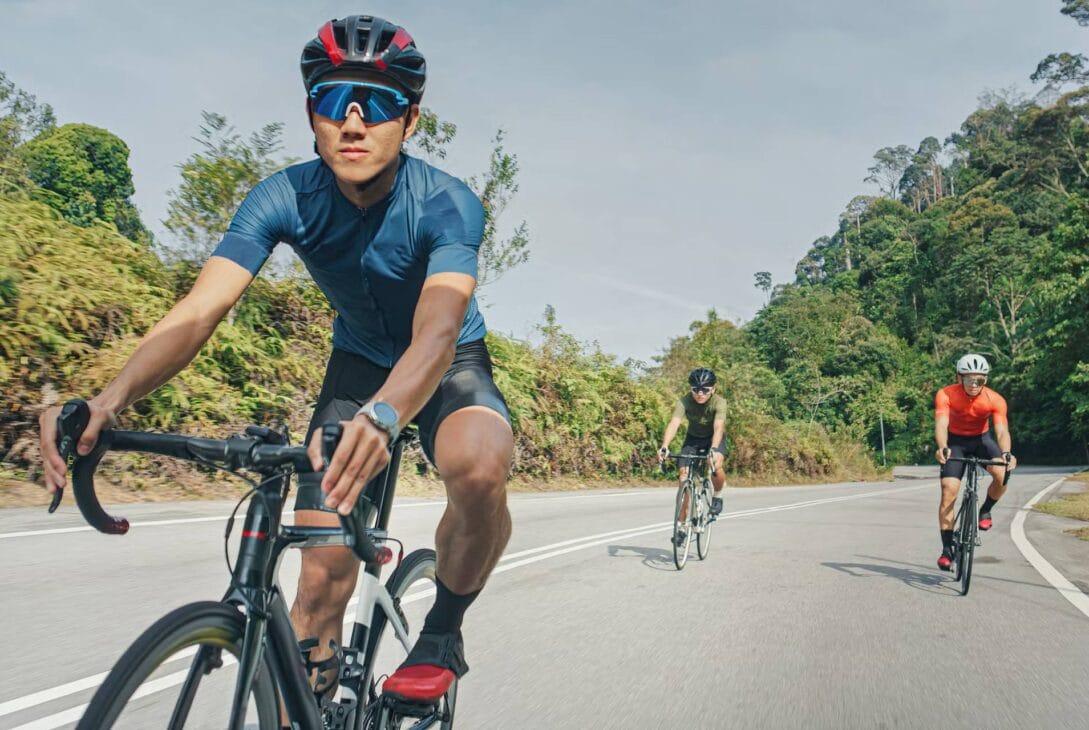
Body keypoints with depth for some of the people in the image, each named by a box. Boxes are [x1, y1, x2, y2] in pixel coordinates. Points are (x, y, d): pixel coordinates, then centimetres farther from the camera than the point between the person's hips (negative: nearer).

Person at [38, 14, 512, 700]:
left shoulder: (447, 203, -29)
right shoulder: (285, 198, -20)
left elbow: (436, 331, -45)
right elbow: (199, 309, -30)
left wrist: (383, 415, -65)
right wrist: (110, 398, -48)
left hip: (450, 362, -2)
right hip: (359, 360, 3)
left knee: (480, 467, -37)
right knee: (322, 576, -7)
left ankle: (443, 631, -9)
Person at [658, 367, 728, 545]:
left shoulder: (719, 402, -28)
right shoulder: (685, 401, -26)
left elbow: (718, 427, -43)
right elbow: (674, 424, -40)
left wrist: (714, 449, -61)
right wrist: (664, 447, -56)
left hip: (713, 439, -1)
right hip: (692, 439, 2)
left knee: (716, 465, -32)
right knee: (684, 474, -14)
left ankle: (717, 496, 1)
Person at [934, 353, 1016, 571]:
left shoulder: (995, 400, -24)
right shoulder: (946, 395, -27)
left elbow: (1002, 430, -34)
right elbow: (941, 424, -39)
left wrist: (1006, 453, -55)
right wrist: (943, 448, -58)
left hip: (982, 439, 1)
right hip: (955, 441, -1)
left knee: (1002, 475, -27)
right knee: (949, 491, -14)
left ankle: (985, 511, 5)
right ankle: (947, 549, -6)